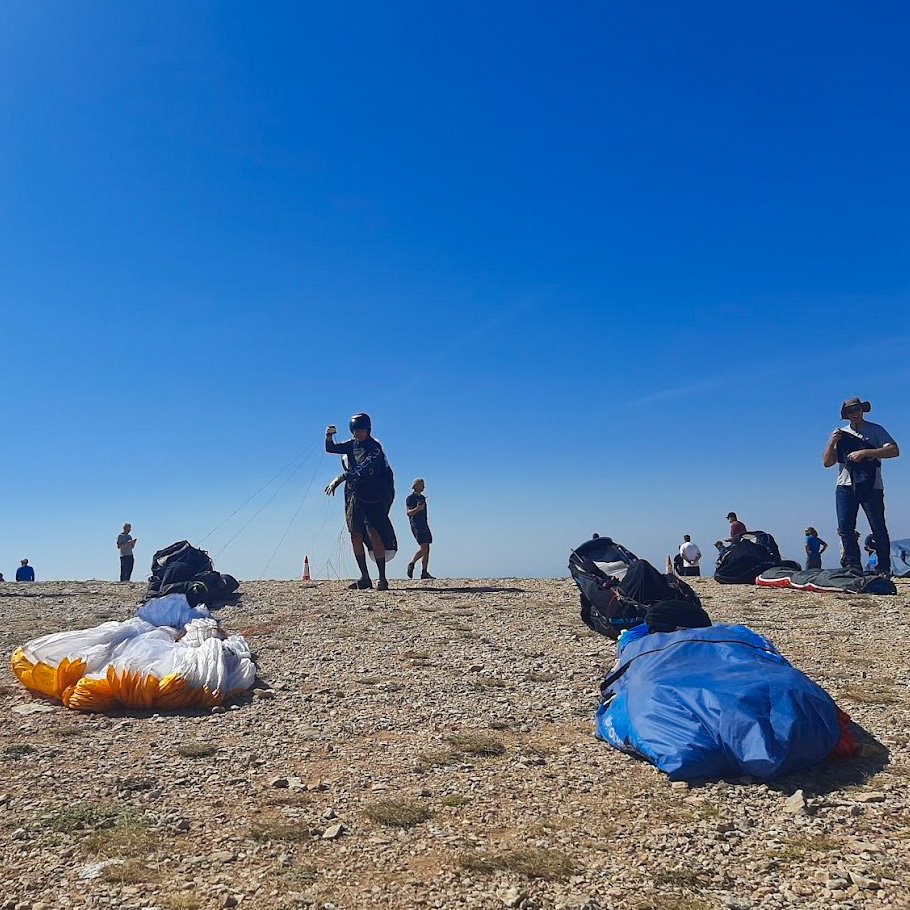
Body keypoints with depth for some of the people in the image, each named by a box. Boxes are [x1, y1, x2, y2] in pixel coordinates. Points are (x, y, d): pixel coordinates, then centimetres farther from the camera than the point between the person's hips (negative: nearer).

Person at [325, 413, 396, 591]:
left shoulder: (375, 448, -11)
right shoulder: (351, 445, 12)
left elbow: (360, 470, -20)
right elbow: (331, 448, 13)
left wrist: (337, 480, -22)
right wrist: (329, 436, -6)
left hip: (372, 497, -7)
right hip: (354, 496, 7)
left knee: (374, 534, -14)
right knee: (356, 536, 5)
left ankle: (382, 579, -9)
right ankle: (364, 578, 13)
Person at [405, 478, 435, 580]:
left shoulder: (422, 497, 19)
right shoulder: (410, 498, -5)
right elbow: (408, 513, -14)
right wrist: (417, 509, -30)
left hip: (424, 525, 8)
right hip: (416, 526, -8)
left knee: (427, 549, 2)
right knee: (424, 548, -18)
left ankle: (424, 572, 2)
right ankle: (411, 564, -1)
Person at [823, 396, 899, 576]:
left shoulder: (875, 430, 5)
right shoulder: (841, 434, 15)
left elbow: (894, 450, -10)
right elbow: (827, 462, 9)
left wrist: (865, 452, -19)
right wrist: (832, 443, -8)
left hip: (871, 486, -3)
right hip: (845, 486, 3)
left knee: (878, 529, -4)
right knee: (845, 529, -4)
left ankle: (884, 569, 5)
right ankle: (853, 566, 4)